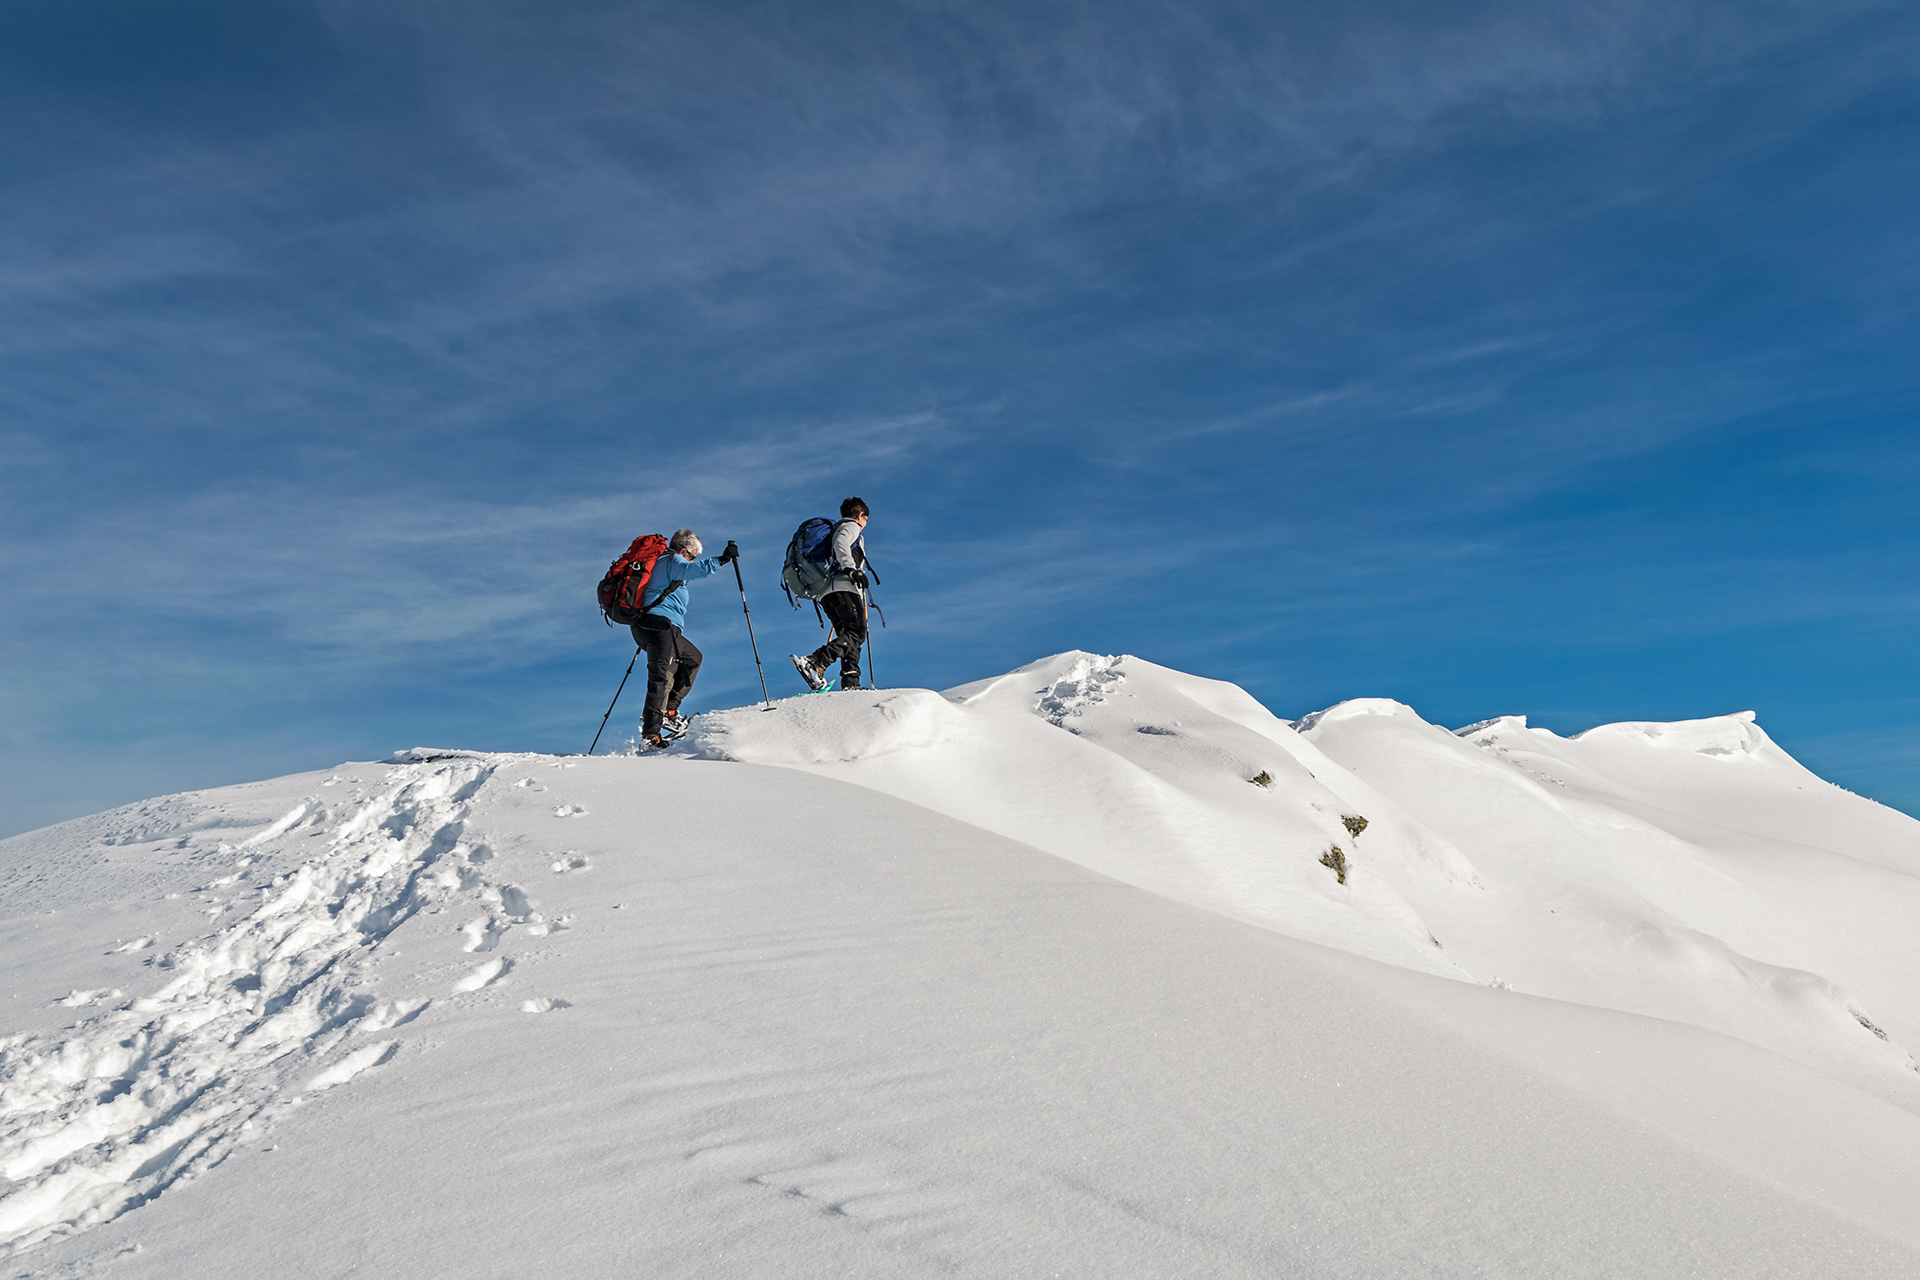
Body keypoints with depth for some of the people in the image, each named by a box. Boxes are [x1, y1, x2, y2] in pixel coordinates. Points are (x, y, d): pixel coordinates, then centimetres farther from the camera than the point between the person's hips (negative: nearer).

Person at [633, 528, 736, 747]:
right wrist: (724, 558, -12)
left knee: (692, 658, 23)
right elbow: (701, 569, -21)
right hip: (660, 624, -10)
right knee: (662, 676, -17)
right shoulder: (673, 561, -4)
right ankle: (650, 733, -26)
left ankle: (668, 711, 14)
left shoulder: (659, 562, 25)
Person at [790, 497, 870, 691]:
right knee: (856, 633, -19)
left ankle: (850, 682, -11)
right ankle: (815, 662, -37)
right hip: (844, 588, -9)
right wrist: (852, 570, -23)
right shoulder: (851, 527, 9)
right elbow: (841, 545, -13)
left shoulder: (836, 529, 35)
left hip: (826, 594, 9)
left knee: (849, 636, 5)